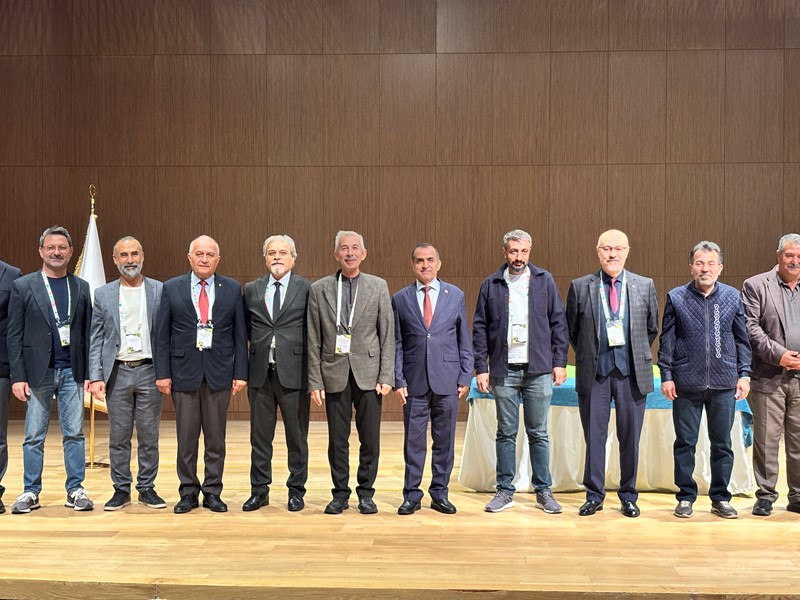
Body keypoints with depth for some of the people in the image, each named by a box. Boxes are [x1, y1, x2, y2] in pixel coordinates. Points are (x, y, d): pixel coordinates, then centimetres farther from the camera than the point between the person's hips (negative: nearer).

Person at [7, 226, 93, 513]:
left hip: (72, 372, 2)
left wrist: (90, 373, 2)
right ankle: (31, 492, 17)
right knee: (34, 437, 6)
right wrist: (18, 376, -7)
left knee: (74, 434, 5)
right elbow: (14, 335, -1)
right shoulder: (23, 286, 1)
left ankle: (75, 490, 14)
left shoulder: (82, 288, 8)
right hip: (38, 371, -1)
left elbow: (88, 334, 8)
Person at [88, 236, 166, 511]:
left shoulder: (160, 291, 2)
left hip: (149, 371, -1)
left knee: (149, 436, 6)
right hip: (117, 372, 1)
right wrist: (96, 376, -4)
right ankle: (121, 489, 19)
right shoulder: (103, 294, 7)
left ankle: (147, 488, 17)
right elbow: (96, 340, 5)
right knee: (118, 437, 7)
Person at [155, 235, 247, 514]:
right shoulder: (172, 288, 3)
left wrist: (240, 372, -2)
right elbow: (162, 334, 3)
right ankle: (188, 492, 20)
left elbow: (240, 334, 4)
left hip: (219, 371, 0)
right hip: (184, 370, 0)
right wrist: (162, 373, -3)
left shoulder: (233, 289, 4)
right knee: (186, 438, 7)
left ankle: (212, 493, 19)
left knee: (216, 438, 7)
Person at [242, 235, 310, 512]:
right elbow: (246, 329, 15)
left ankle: (296, 490, 21)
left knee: (297, 436, 7)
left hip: (294, 372, -3)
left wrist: (312, 370, -4)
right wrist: (249, 361, 7)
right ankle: (259, 490, 23)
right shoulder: (251, 289, 9)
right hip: (260, 373, 3)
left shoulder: (306, 289, 0)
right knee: (260, 436, 10)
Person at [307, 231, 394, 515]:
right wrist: (315, 381, -2)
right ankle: (340, 493, 21)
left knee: (370, 439, 5)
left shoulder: (378, 286, 4)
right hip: (335, 374, 0)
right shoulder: (319, 289, 4)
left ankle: (365, 493, 20)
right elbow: (313, 340, 3)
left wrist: (386, 376, -5)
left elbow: (388, 335, 2)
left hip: (368, 373, 0)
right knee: (337, 440, 7)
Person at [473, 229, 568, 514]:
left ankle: (543, 491, 18)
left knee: (538, 434, 7)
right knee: (506, 434, 7)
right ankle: (505, 491, 17)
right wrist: (481, 368, 0)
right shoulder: (491, 284, 5)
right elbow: (480, 328, 5)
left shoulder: (544, 281, 6)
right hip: (504, 371, 0)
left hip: (538, 370, 0)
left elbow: (558, 322, 6)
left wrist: (559, 362, 0)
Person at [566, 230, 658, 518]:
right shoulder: (580, 287, 2)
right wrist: (588, 355, 10)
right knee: (594, 437, 6)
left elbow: (652, 329, 14)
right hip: (594, 373, 0)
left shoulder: (645, 286, 5)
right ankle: (594, 496, 20)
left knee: (630, 438, 9)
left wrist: (636, 354, 12)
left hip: (632, 373, 1)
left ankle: (628, 496, 24)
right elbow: (571, 330, 11)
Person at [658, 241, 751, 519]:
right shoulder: (676, 297, 1)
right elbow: (666, 340, 2)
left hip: (723, 383, 1)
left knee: (722, 443, 9)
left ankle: (720, 498, 22)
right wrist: (666, 376, -2)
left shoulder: (733, 297, 6)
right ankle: (686, 496, 18)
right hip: (686, 383, -1)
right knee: (685, 443, 6)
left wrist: (744, 374, 3)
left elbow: (742, 339, 9)